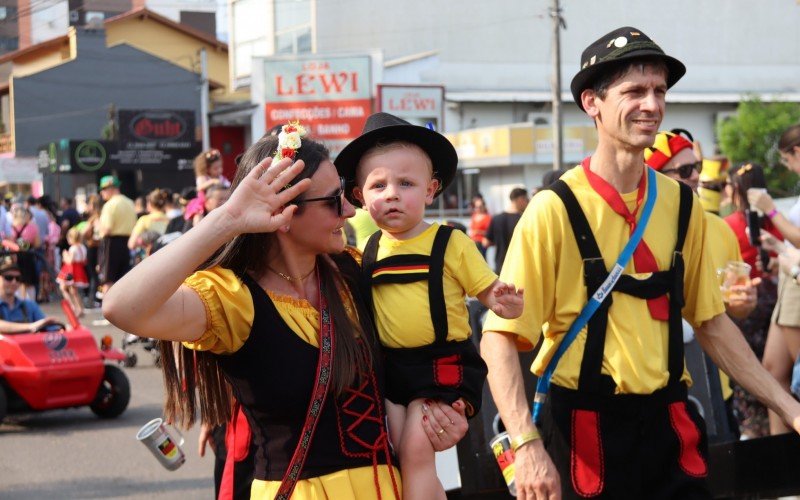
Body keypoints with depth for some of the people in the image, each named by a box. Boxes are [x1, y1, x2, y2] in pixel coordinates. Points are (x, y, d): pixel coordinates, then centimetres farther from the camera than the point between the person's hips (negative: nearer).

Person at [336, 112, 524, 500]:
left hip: (443, 366, -5)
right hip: (392, 366, 5)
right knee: (406, 460, 4)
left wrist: (504, 304, -27)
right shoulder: (370, 251, 5)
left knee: (416, 453, -10)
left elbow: (490, 292, -7)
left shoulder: (451, 243, -8)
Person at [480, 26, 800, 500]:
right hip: (581, 427, -4)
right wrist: (527, 444, -25)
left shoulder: (682, 205, 3)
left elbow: (710, 321, 13)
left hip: (668, 423, 4)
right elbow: (499, 339, -14)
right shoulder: (555, 209, -11)